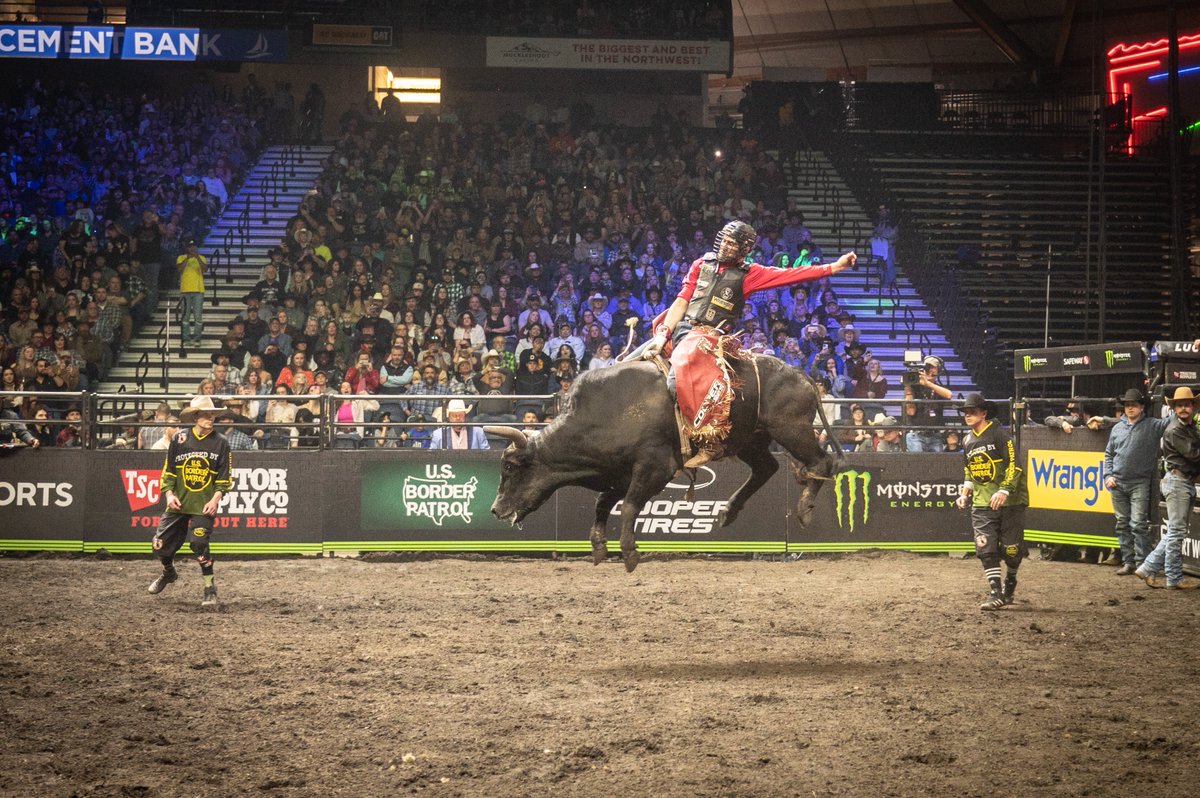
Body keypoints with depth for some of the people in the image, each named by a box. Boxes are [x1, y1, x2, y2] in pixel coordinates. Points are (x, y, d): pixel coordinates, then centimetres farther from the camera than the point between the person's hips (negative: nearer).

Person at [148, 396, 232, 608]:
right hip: (179, 503, 3)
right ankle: (169, 572, 39)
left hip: (204, 506, -3)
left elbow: (224, 477, 2)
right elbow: (168, 471, 7)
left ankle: (210, 589, -5)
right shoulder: (179, 439, 2)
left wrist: (216, 498, -10)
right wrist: (169, 493, -6)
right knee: (160, 544, 5)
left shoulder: (220, 443, 0)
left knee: (199, 543, -19)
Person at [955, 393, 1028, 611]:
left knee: (1011, 549, 1)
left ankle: (1010, 582, 27)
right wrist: (965, 494, 13)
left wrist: (1004, 491, -23)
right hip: (982, 504, 5)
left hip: (1009, 502, -5)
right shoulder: (968, 442, 13)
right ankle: (996, 594, -8)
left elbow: (1014, 465, -13)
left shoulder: (999, 435, -8)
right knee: (986, 550, -8)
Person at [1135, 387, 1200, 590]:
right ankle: (1174, 579, 0)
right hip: (1177, 481, -9)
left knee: (1176, 532, 10)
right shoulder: (1174, 431, -12)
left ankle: (1148, 569, 12)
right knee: (1176, 531, -5)